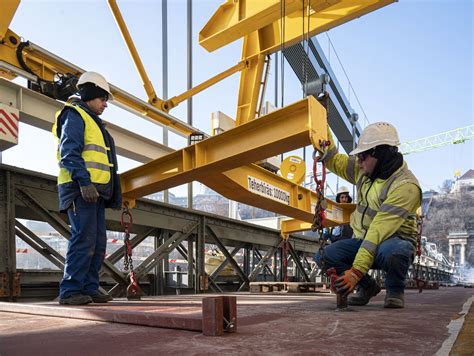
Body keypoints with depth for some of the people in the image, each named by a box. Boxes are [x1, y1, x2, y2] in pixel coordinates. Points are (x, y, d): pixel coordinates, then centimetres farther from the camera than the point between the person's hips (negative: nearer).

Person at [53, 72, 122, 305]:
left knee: (98, 242, 6)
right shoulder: (75, 116, 0)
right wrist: (84, 181, -26)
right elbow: (70, 152, -14)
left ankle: (89, 288, 10)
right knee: (84, 238, -14)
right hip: (81, 189, -10)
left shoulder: (93, 122, 29)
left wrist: (114, 194, 22)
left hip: (95, 191, 10)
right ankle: (70, 291, -11)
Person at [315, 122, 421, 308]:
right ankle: (367, 286, 8)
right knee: (323, 256, -18)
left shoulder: (405, 186, -23)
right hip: (364, 239, 6)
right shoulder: (364, 170, 2)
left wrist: (357, 270, -35)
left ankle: (395, 290, -7)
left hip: (394, 240, -6)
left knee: (392, 251, -42)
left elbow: (380, 231, -31)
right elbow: (334, 160, 18)